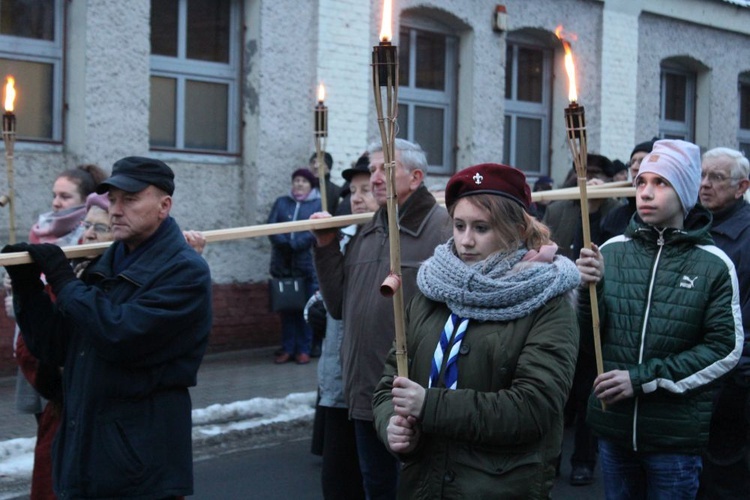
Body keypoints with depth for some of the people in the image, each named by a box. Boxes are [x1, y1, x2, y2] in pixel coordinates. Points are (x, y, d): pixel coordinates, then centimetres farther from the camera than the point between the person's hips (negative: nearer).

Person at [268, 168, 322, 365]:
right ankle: (287, 349, 10)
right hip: (282, 264, 3)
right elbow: (271, 225, 4)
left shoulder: (318, 204, 7)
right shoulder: (281, 202, 16)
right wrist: (284, 243, -14)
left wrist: (295, 244, -18)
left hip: (307, 264, -3)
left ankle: (304, 349, 5)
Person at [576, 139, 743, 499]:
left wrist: (643, 378, -15)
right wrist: (590, 288, -17)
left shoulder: (714, 265, -7)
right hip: (612, 427, 3)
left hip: (676, 434, -2)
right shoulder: (611, 251, 0)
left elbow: (726, 348, -9)